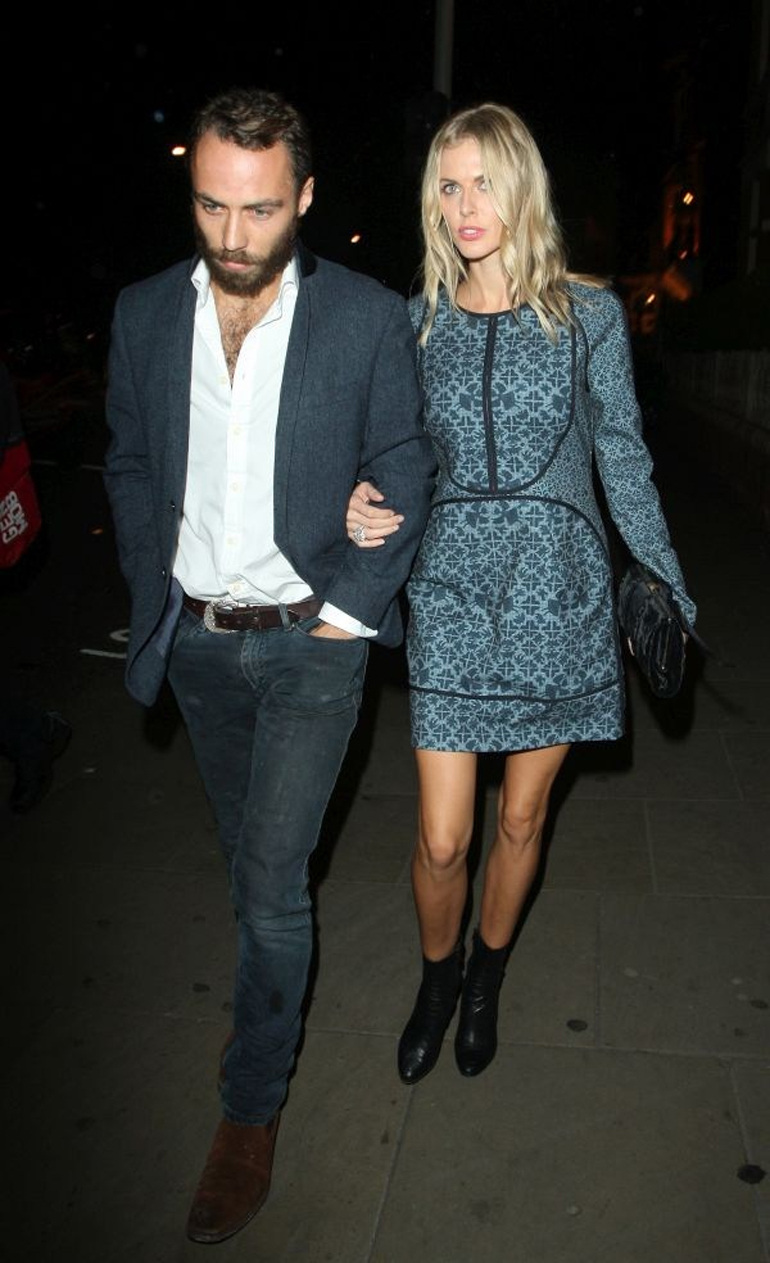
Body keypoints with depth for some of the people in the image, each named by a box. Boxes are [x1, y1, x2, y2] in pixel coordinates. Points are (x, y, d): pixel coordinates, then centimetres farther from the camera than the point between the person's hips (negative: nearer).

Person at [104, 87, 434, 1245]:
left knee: (272, 875, -2)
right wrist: (154, 603, 4)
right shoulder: (145, 314, -1)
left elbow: (404, 476, -3)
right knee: (246, 857, 20)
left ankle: (252, 1106, 19)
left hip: (310, 640, -3)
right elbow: (131, 469, 9)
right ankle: (271, 997, 46)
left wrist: (348, 609, -9)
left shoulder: (369, 318, -11)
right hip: (198, 640, 4)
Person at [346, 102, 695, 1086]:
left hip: (559, 592, 0)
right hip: (452, 591, 1)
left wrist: (667, 591, 5)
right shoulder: (417, 321, 4)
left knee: (521, 821, 13)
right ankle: (437, 977, 33)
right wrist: (369, 510, -10)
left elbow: (624, 460, 5)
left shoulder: (587, 314, 1)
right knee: (441, 841, 1)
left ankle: (487, 980, 39)